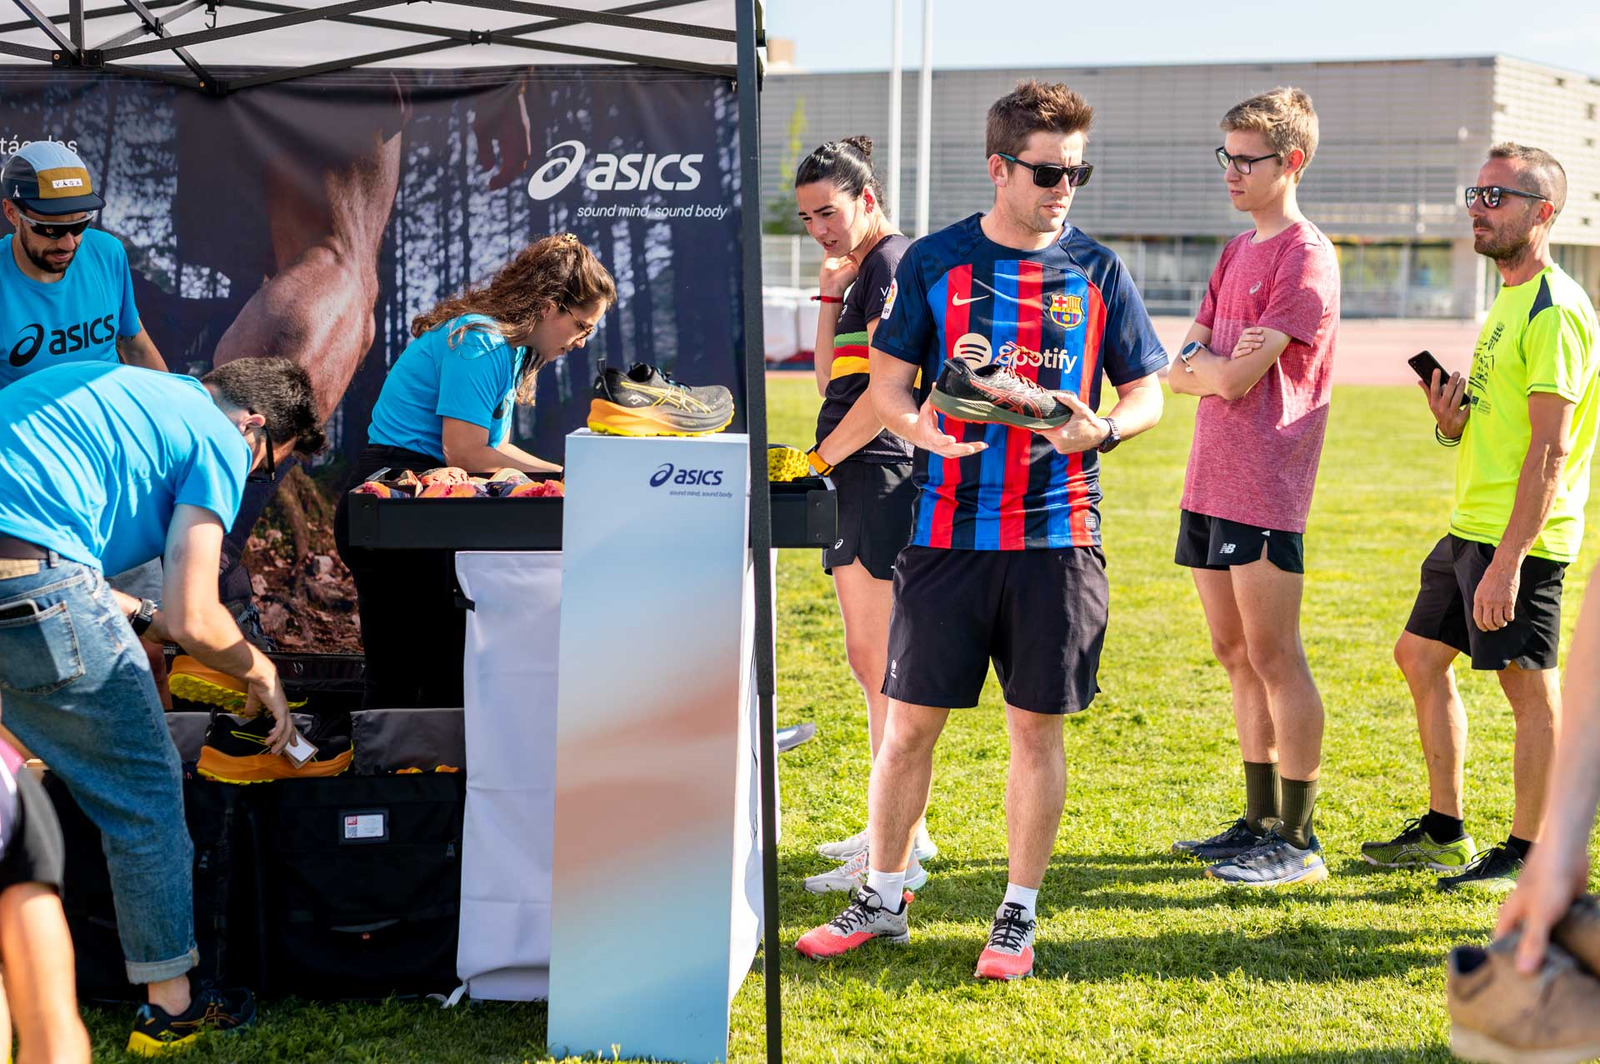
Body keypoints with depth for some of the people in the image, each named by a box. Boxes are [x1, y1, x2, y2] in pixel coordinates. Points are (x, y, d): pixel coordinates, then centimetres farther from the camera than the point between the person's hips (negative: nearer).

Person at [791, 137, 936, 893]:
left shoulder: (893, 264, -10)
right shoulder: (863, 272, 20)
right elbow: (831, 379, 20)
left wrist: (819, 457, -13)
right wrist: (829, 295, 11)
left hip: (880, 477, -10)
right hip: (857, 482, 10)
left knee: (876, 659, -10)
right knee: (869, 660, 13)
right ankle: (900, 828, 21)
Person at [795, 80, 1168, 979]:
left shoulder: (1099, 272, 5)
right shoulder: (934, 263, 4)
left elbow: (1146, 395, 10)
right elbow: (887, 385, 6)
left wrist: (1100, 430, -12)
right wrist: (924, 429, -16)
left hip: (1057, 534, 0)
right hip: (948, 529, 0)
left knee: (1037, 727, 5)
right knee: (909, 722, 5)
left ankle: (1020, 915, 18)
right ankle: (883, 898, 21)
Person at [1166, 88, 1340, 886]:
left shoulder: (1307, 258, -10)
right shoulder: (1237, 253, 17)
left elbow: (1237, 379, -16)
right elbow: (1178, 372, 12)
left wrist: (1204, 364, 2)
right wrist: (1212, 366, -8)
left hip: (1264, 489, -8)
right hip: (1210, 482, 9)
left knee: (1274, 658, -4)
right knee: (1236, 656, 12)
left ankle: (1298, 839, 3)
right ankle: (1259, 822, 21)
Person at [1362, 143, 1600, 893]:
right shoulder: (1508, 301, 17)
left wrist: (1508, 559, -25)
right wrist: (1454, 423, 2)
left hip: (1521, 536, -11)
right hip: (1472, 523, 11)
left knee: (1530, 690, -1)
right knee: (1420, 657, 15)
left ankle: (1526, 856, 9)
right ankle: (1443, 831, 25)